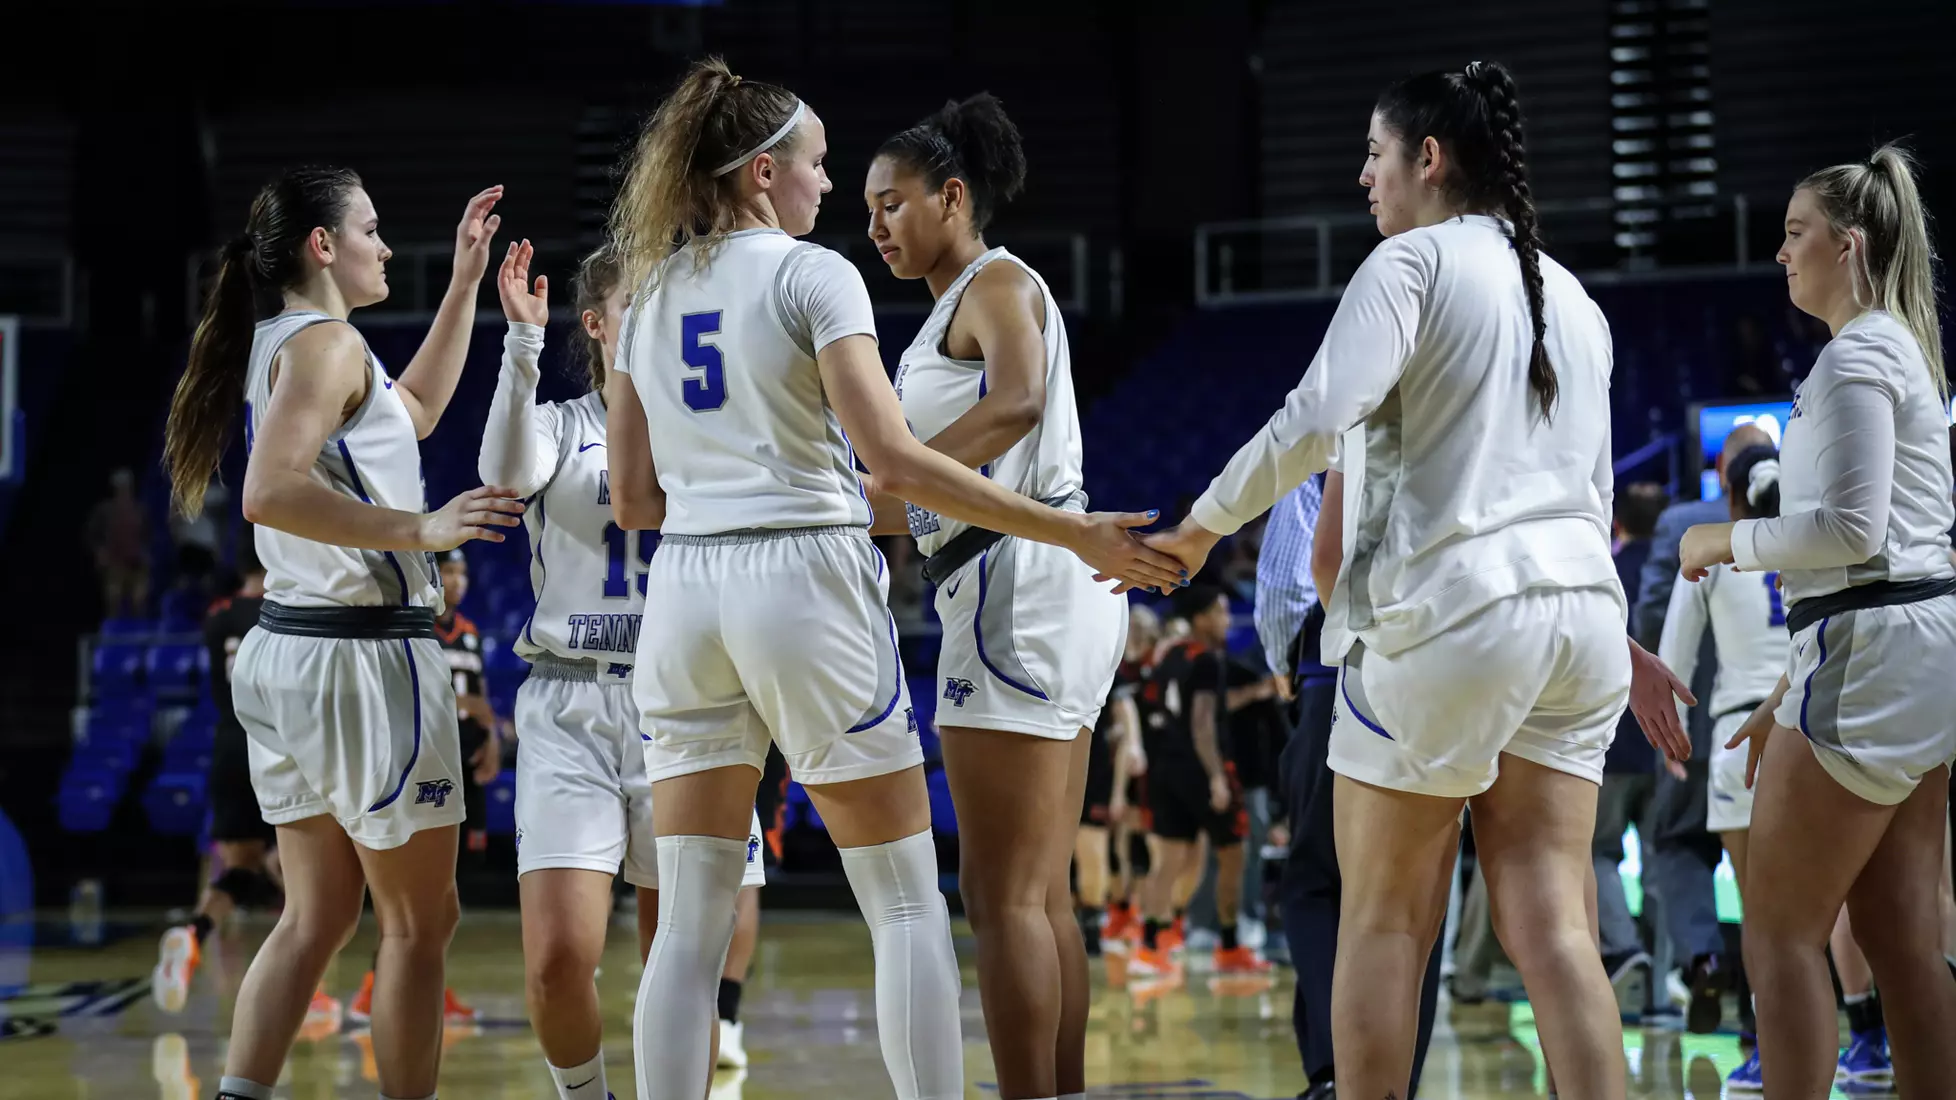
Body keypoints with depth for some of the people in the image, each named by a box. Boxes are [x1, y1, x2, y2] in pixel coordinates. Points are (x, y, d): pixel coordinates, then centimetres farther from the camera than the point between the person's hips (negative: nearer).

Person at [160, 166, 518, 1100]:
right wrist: (420, 528, -27)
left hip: (285, 648, 9)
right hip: (363, 652, -9)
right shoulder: (325, 342, -12)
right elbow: (270, 492, -26)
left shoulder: (277, 343, 16)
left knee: (316, 917, 11)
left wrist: (464, 282, 29)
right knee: (420, 922, 0)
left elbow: (414, 411, 31)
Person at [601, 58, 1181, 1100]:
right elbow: (895, 463, -15)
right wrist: (1075, 534, -13)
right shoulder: (809, 274, -5)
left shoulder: (650, 294, 13)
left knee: (689, 922, 5)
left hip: (685, 588, 5)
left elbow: (632, 499, 12)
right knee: (906, 903, 4)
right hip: (802, 582, -5)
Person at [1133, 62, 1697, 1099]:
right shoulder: (1570, 296, 20)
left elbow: (1316, 419, -17)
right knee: (1549, 924, 1)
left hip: (1447, 610, -7)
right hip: (1578, 606, 7)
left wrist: (1200, 526, -8)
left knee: (1383, 919, 3)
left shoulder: (1413, 259, -3)